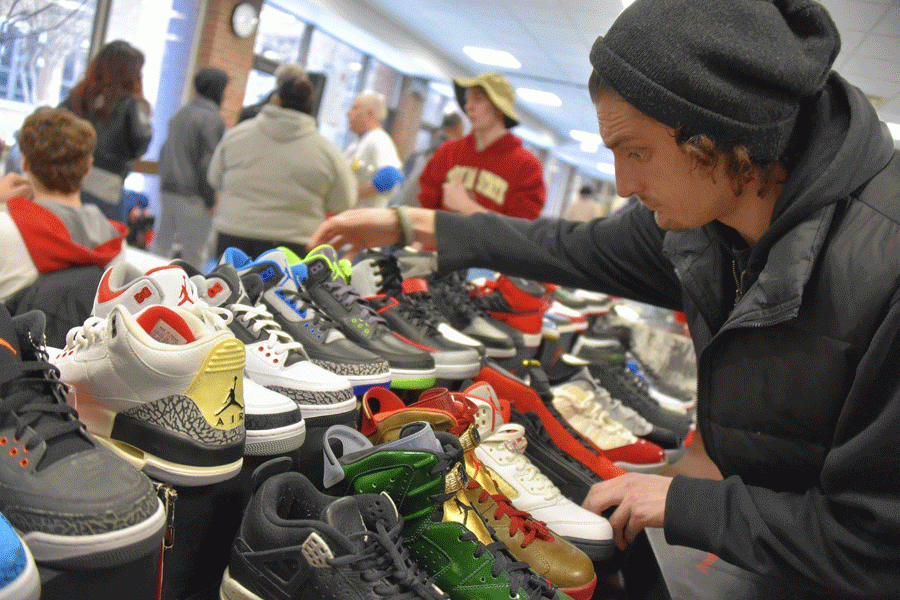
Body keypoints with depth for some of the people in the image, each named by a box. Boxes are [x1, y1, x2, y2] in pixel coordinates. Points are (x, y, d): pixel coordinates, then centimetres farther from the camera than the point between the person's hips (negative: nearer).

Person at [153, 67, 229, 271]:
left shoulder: (179, 114, 15)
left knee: (161, 244, 14)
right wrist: (210, 201, -11)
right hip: (192, 197, -8)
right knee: (193, 252, -1)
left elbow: (165, 152, 19)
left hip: (167, 191, 8)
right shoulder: (212, 120, -11)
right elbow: (207, 163, -15)